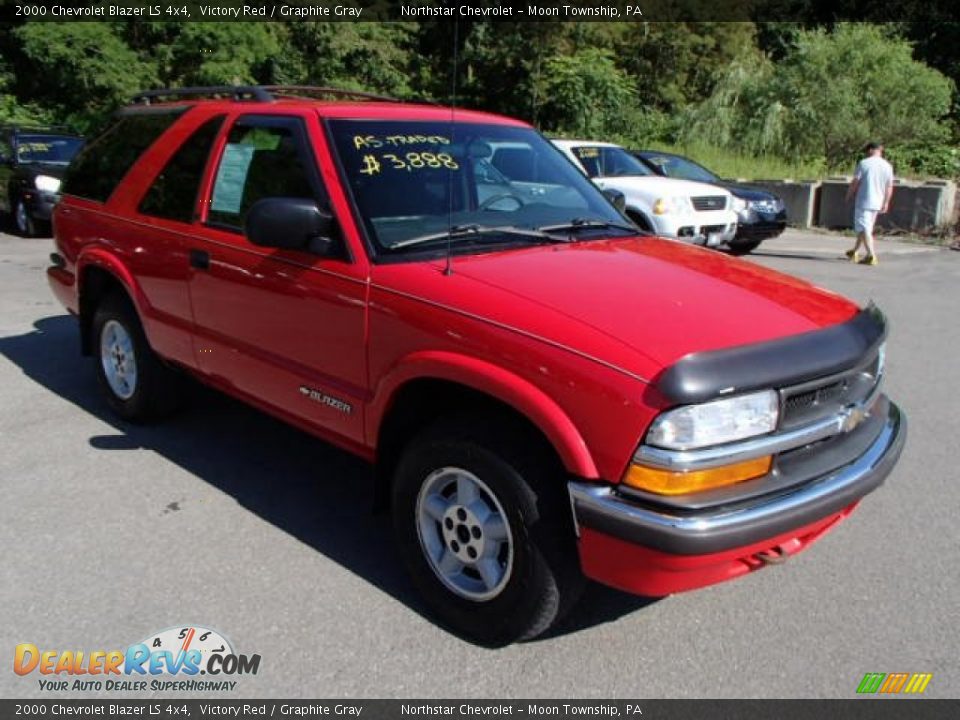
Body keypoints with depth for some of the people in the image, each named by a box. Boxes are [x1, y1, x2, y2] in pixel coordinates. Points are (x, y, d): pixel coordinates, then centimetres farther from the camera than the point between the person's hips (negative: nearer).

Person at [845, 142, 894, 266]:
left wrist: (848, 196, 4)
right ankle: (855, 252, 31)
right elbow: (889, 187, 8)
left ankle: (871, 256, -17)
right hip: (877, 203, 6)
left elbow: (855, 183, -10)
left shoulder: (864, 163, -9)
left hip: (864, 201, -6)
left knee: (864, 229, -6)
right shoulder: (888, 166, 6)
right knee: (866, 227, 18)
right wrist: (886, 203, 15)